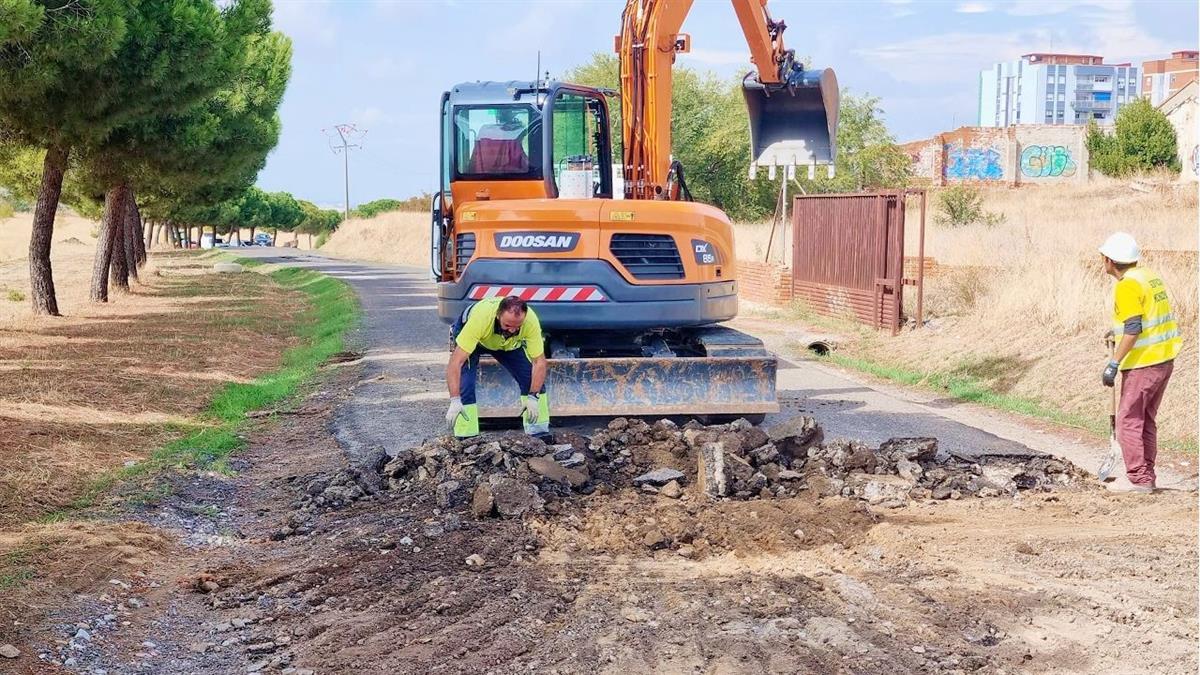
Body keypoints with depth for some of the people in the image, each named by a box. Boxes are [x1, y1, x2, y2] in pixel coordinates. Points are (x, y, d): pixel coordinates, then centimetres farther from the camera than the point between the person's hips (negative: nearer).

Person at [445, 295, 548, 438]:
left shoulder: (530, 320, -36)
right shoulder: (480, 318, -44)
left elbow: (539, 361, -26)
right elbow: (456, 362, -44)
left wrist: (533, 397, -34)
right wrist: (455, 401, -51)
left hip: (509, 344, 3)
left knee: (535, 380, -9)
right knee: (464, 385, -21)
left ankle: (540, 432, 7)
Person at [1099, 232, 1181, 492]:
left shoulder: (1127, 286, -17)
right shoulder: (1150, 277, 11)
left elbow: (1133, 329, -23)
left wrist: (1113, 364, -21)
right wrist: (1119, 329, 30)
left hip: (1142, 364, -9)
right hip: (1165, 359, 9)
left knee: (1129, 421, -2)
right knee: (1147, 419, 17)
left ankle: (1140, 480, -4)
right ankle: (1147, 476, 21)